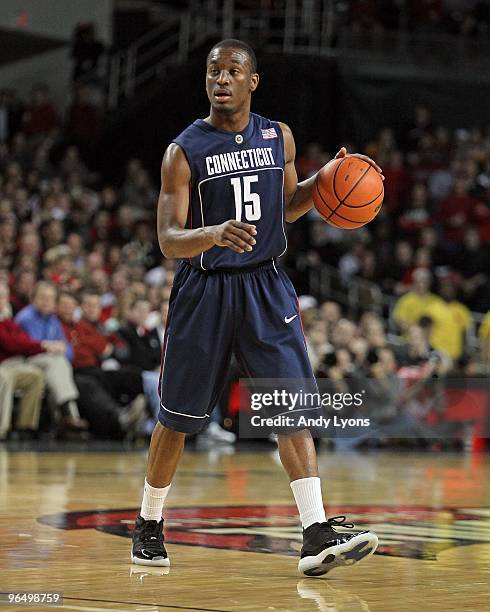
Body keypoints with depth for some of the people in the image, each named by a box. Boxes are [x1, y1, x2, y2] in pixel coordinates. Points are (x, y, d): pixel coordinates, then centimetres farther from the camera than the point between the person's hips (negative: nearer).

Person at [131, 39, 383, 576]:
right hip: (203, 290, -3)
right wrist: (215, 234, -34)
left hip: (265, 285, 3)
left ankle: (317, 537, -14)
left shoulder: (279, 137, 5)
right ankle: (148, 526, 28)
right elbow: (168, 240, -13)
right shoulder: (184, 151, -8)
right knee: (177, 419, 7)